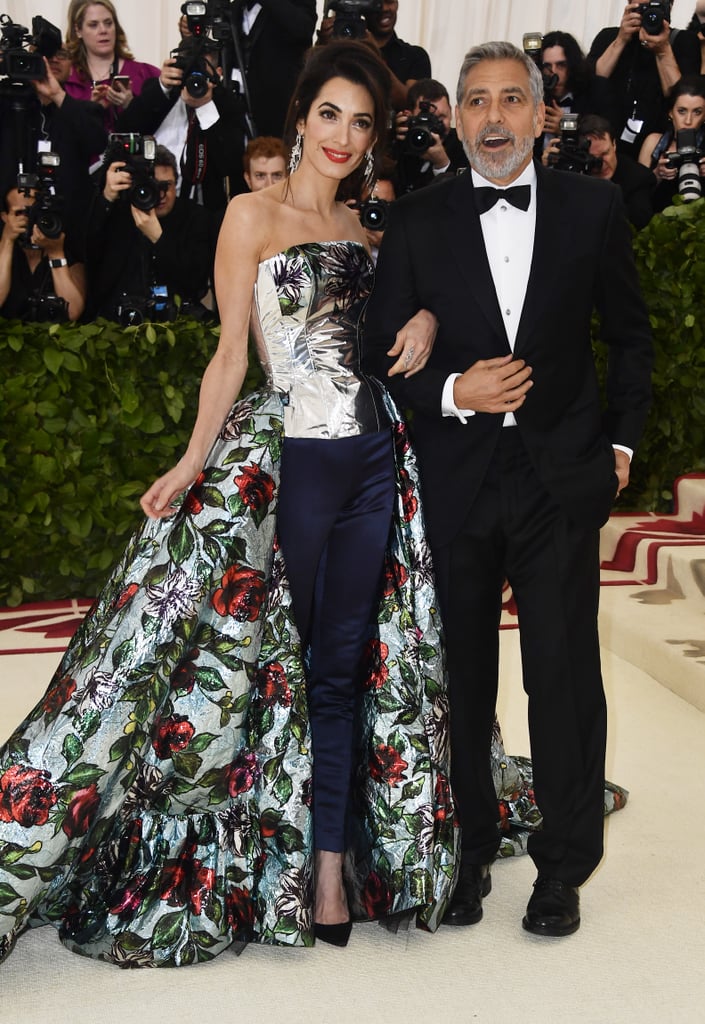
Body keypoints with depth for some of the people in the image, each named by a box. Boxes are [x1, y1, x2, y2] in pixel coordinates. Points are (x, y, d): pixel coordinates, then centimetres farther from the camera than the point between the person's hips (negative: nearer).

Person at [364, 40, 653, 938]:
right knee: (460, 677, 9)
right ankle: (467, 854, 26)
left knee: (564, 672, 3)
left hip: (561, 476, 0)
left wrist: (622, 437, 9)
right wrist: (453, 392, -12)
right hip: (453, 483, 1)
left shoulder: (593, 207, 3)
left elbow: (629, 332, 14)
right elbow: (381, 356, 4)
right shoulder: (416, 221, 2)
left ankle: (563, 865, 20)